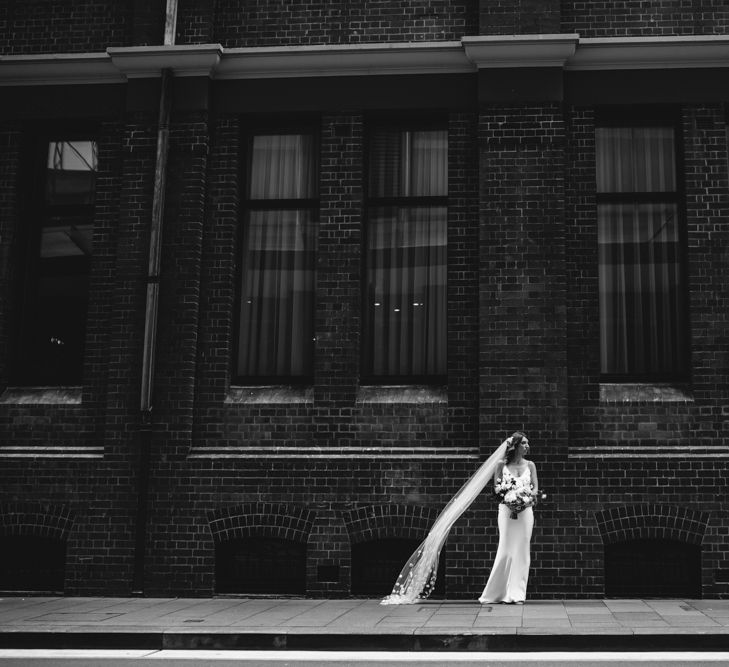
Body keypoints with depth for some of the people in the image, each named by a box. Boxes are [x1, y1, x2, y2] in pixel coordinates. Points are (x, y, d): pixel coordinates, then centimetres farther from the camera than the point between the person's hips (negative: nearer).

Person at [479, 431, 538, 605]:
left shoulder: (530, 465, 8)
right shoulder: (502, 465, 2)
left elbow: (535, 489, 2)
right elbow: (496, 488, -1)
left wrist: (524, 504, -16)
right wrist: (510, 503, -17)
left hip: (525, 510, 2)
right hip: (507, 510, -2)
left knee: (521, 551, 0)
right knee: (506, 550, -4)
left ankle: (516, 594, 6)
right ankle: (495, 593, 8)